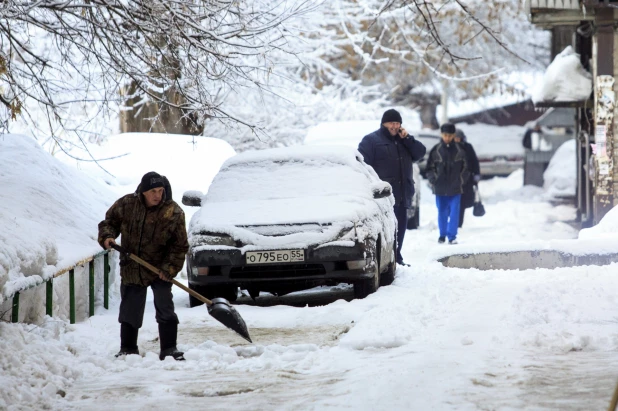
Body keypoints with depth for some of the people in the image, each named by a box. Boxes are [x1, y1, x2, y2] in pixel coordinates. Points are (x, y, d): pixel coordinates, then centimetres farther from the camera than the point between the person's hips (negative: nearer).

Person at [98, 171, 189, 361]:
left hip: (160, 270, -2)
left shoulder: (174, 213, -13)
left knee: (165, 310, -5)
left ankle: (169, 349, 4)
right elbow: (108, 222, 6)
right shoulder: (126, 205, -9)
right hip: (131, 270, 2)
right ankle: (127, 349, 21)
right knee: (130, 311, 9)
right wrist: (107, 237, -15)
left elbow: (180, 246, -9)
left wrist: (169, 268, -17)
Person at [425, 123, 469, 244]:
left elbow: (465, 168, 8)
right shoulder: (436, 150, 0)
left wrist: (461, 181, 0)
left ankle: (452, 235, -2)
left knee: (454, 212, -5)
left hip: (455, 188, -1)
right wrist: (434, 180, -4)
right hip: (440, 188, 1)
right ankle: (442, 234, 22)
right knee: (442, 212, 10)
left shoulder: (460, 150, 1)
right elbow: (430, 168, 6)